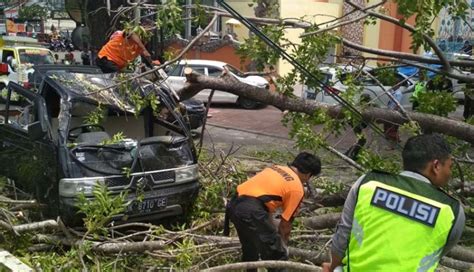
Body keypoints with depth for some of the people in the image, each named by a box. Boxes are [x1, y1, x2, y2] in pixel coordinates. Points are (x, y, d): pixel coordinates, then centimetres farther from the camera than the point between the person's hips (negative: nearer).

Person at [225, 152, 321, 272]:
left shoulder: (276, 168, 26)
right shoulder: (297, 189, 5)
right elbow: (285, 222, 8)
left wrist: (271, 232, 40)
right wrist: (282, 244, 26)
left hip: (233, 205, 8)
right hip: (251, 211, -8)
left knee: (250, 251, 29)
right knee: (278, 256, 5)